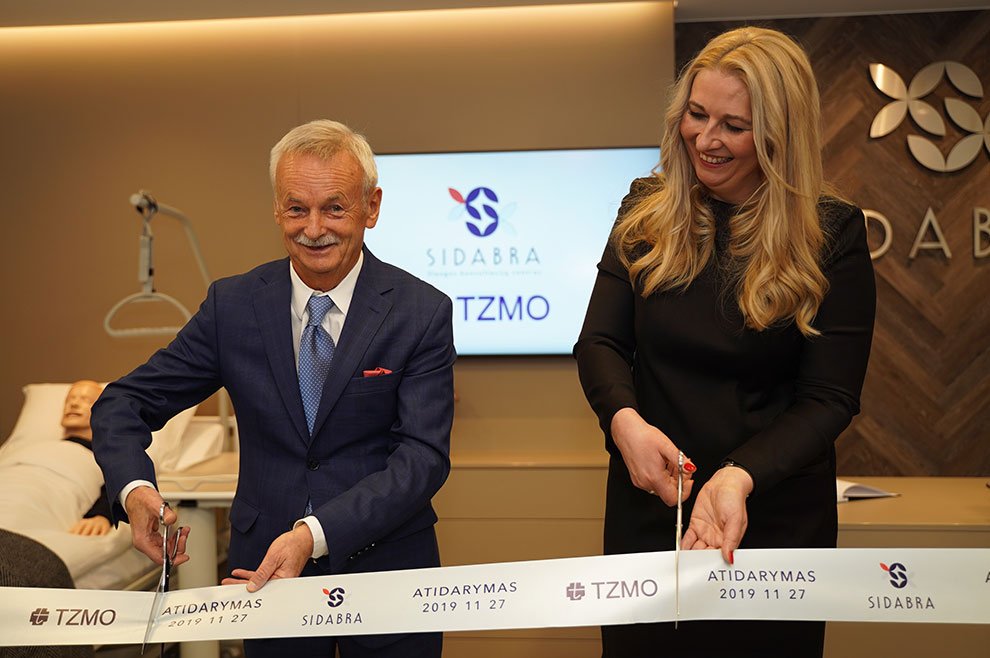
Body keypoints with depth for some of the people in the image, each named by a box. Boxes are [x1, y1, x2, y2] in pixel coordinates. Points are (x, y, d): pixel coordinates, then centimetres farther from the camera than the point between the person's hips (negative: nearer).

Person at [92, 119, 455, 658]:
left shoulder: (423, 312, -11)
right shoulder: (233, 304, -4)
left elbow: (423, 456, -17)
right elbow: (124, 403, 0)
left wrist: (315, 533, -30)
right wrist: (135, 488, -21)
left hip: (387, 570, -1)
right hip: (265, 572, 2)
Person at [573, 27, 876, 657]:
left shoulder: (833, 233, -9)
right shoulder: (647, 212, 0)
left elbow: (829, 397, -11)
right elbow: (600, 341, -2)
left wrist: (739, 477, -28)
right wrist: (625, 420, -24)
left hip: (773, 517, -2)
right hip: (647, 508, 3)